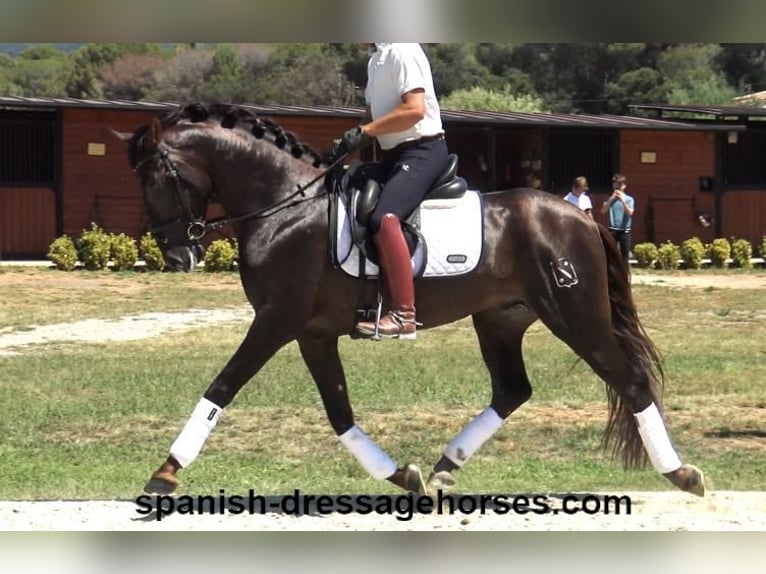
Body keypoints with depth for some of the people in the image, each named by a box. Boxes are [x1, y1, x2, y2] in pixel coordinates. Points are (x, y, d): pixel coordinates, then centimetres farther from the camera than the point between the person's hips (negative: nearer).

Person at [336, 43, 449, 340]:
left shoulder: (402, 51, -13)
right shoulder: (376, 59, 17)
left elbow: (415, 109, -23)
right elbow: (374, 114, 23)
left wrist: (364, 132, -20)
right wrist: (352, 141, 4)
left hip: (422, 151, -11)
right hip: (394, 154, 11)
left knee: (384, 218, -30)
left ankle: (403, 315, -33)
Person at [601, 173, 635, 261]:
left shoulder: (629, 199, 1)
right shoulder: (610, 199, 8)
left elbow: (630, 213, -13)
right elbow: (603, 210, -6)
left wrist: (623, 200, -18)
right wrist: (611, 199, -11)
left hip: (625, 231, -1)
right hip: (612, 230, 1)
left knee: (625, 254, 2)